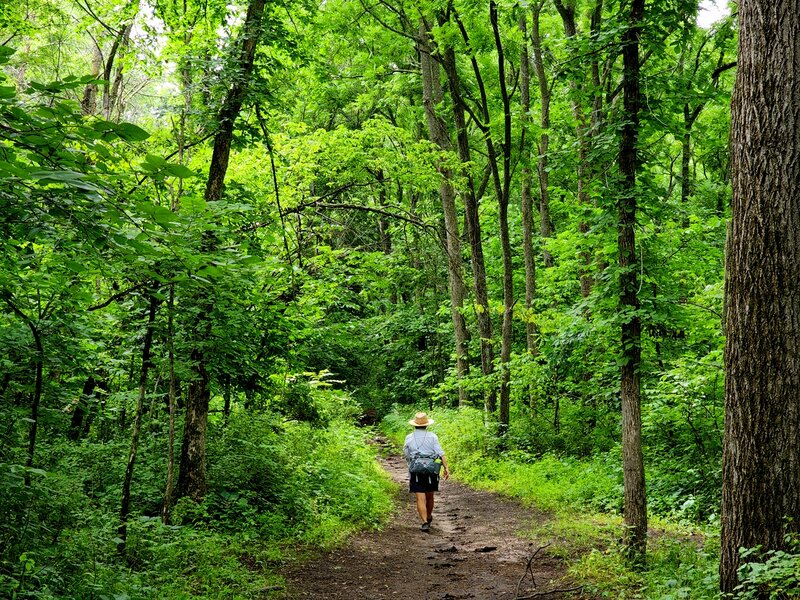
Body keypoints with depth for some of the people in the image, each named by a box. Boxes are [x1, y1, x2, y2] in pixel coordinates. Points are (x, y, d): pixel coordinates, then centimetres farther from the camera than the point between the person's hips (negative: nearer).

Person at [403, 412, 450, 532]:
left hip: (415, 472, -1)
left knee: (420, 498, -4)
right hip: (431, 472, 1)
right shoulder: (432, 436, -1)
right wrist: (445, 468, -9)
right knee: (429, 497, 18)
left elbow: (406, 456, 12)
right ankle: (428, 518, 37)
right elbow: (440, 453, -9)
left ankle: (425, 522, -16)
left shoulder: (409, 438, 3)